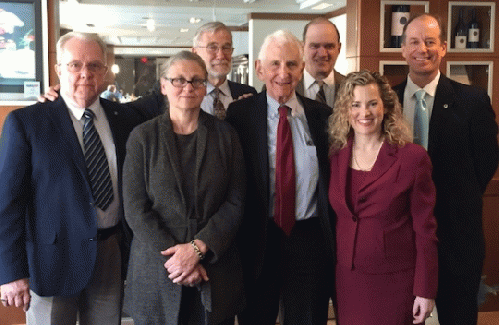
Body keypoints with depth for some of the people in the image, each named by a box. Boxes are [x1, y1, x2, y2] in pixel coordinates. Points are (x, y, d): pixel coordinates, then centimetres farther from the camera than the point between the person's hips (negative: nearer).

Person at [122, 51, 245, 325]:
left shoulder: (225, 135, 3)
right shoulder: (143, 137, 0)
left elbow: (235, 203, -1)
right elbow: (136, 209, -5)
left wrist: (198, 247, -13)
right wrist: (174, 256, -13)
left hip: (215, 269, 1)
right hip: (156, 270, -1)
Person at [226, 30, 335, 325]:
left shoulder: (322, 116, 4)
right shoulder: (239, 114, -3)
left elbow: (335, 179, 5)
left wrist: (337, 239, -2)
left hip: (310, 240, 2)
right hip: (257, 241, -1)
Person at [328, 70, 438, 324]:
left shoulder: (413, 158, -9)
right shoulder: (335, 158, 2)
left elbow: (425, 230, -8)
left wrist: (425, 291, -8)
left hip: (395, 284, -3)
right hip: (347, 282, 4)